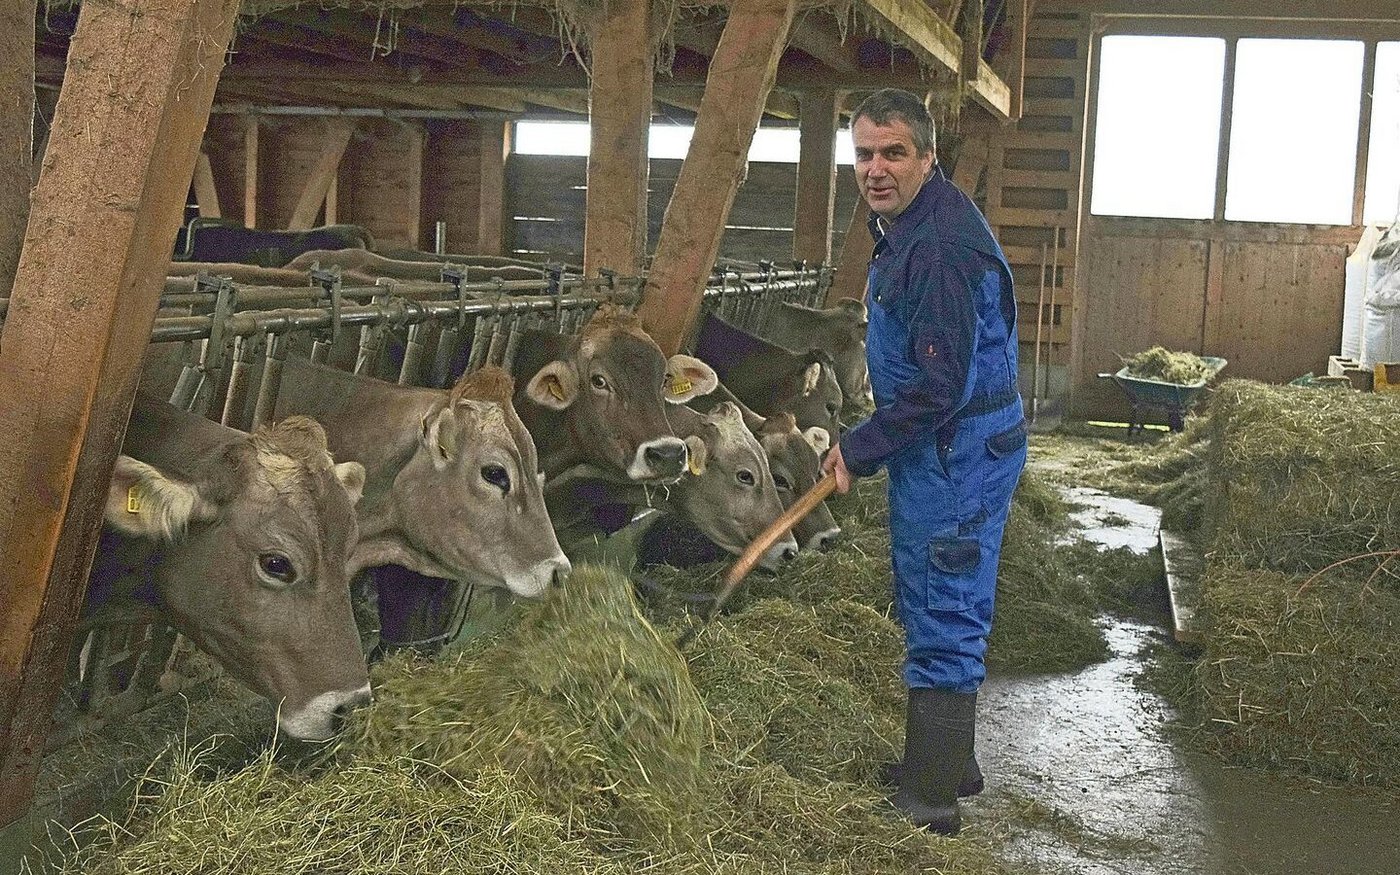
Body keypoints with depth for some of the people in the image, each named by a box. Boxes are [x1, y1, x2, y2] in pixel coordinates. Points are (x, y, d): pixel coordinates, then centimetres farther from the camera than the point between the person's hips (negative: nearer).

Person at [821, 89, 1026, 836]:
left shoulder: (942, 244, -25)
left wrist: (859, 450, -16)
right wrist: (866, 444, 17)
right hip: (936, 447, 11)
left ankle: (930, 800, 8)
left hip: (957, 450, -11)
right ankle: (948, 765, 35)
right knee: (936, 611, 21)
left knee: (942, 621, -3)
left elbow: (940, 387, -27)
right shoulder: (905, 222, 10)